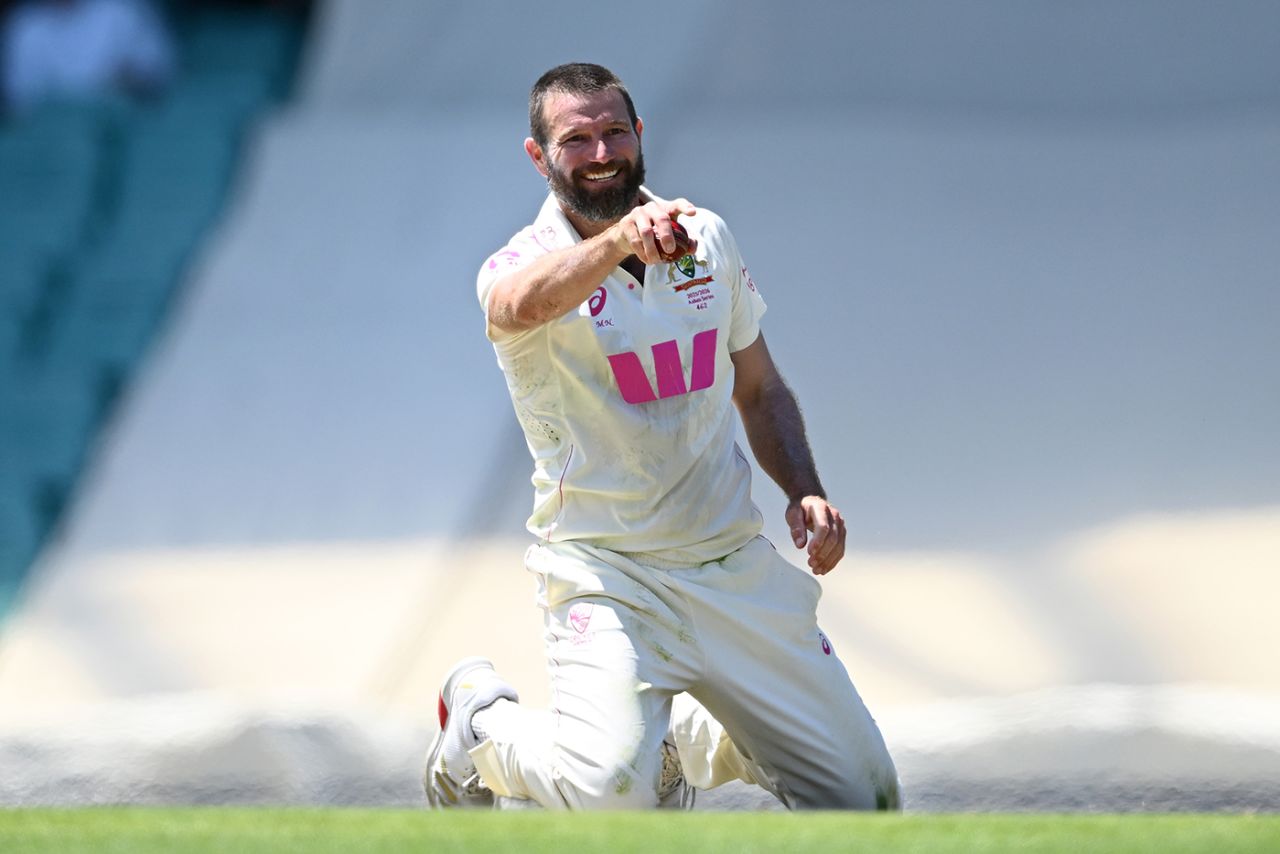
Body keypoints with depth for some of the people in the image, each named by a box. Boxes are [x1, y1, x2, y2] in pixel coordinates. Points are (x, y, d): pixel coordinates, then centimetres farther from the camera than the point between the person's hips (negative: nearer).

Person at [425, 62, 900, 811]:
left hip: (736, 569, 5)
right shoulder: (522, 265, -10)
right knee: (609, 788, -30)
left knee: (862, 798, 4)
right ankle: (481, 721, 5)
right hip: (605, 574, -5)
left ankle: (690, 736, 32)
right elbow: (524, 303, -37)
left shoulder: (707, 239, 7)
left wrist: (805, 493, -1)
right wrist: (622, 238, -56)